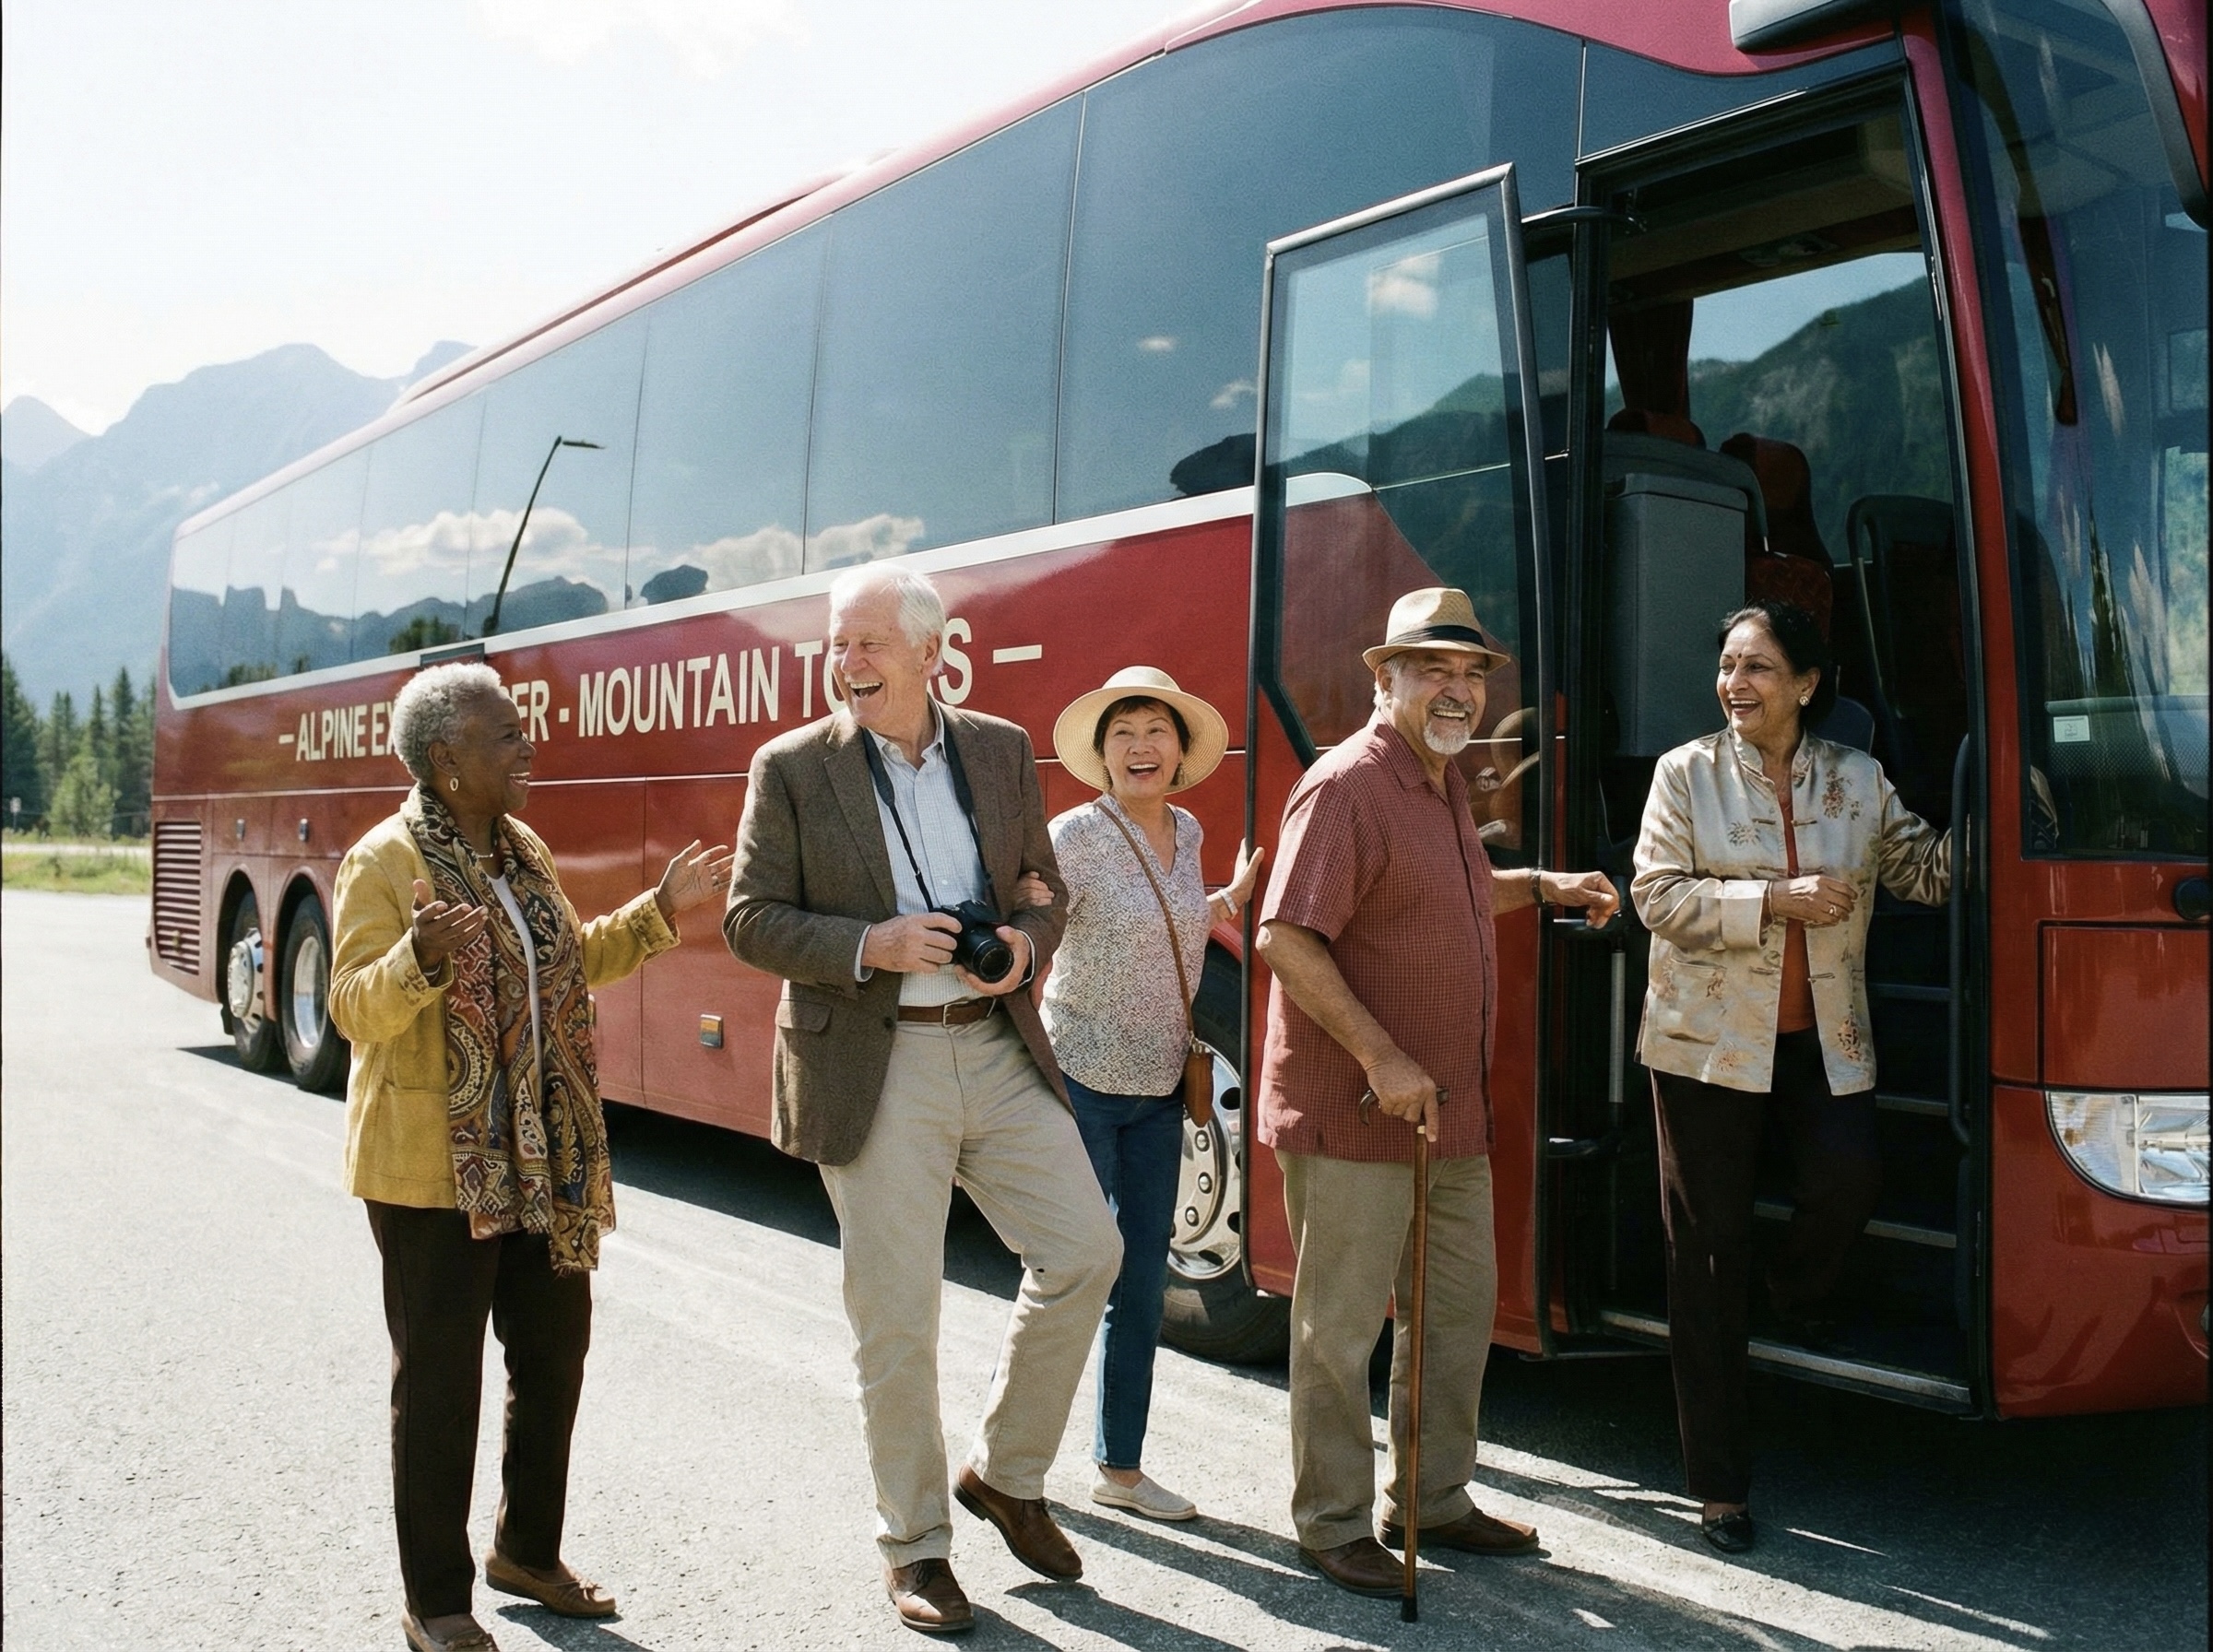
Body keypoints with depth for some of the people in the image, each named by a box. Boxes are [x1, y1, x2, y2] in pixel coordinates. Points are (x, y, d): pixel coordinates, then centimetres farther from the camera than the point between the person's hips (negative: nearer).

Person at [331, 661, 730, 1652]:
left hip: (542, 1163, 8)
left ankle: (528, 1552, 35)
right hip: (433, 1169, -7)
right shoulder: (385, 862, -12)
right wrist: (423, 957, -37)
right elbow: (356, 1010, -18)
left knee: (554, 1355, 16)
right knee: (439, 1381, 3)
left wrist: (657, 912, 14)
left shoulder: (525, 854, 11)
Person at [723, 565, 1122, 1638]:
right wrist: (870, 946, -19)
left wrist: (1026, 943, -9)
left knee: (1085, 1251, -1)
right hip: (874, 1068, -3)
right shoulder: (793, 768, -3)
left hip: (999, 1050, 4)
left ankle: (1007, 1473, 22)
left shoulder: (1002, 752, 7)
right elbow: (749, 919, -4)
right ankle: (914, 1544, 21)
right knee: (896, 1315, 2)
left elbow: (1045, 887, 14)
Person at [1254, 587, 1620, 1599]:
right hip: (1352, 1114, -10)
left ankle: (1433, 1500, 34)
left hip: (1449, 1112, 10)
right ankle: (1332, 1523, 18)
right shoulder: (1348, 785, -17)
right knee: (1341, 1325, 3)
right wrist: (1380, 1057, -25)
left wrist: (1543, 886, 21)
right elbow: (1285, 939, -24)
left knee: (1460, 1307, 18)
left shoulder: (1443, 783, 13)